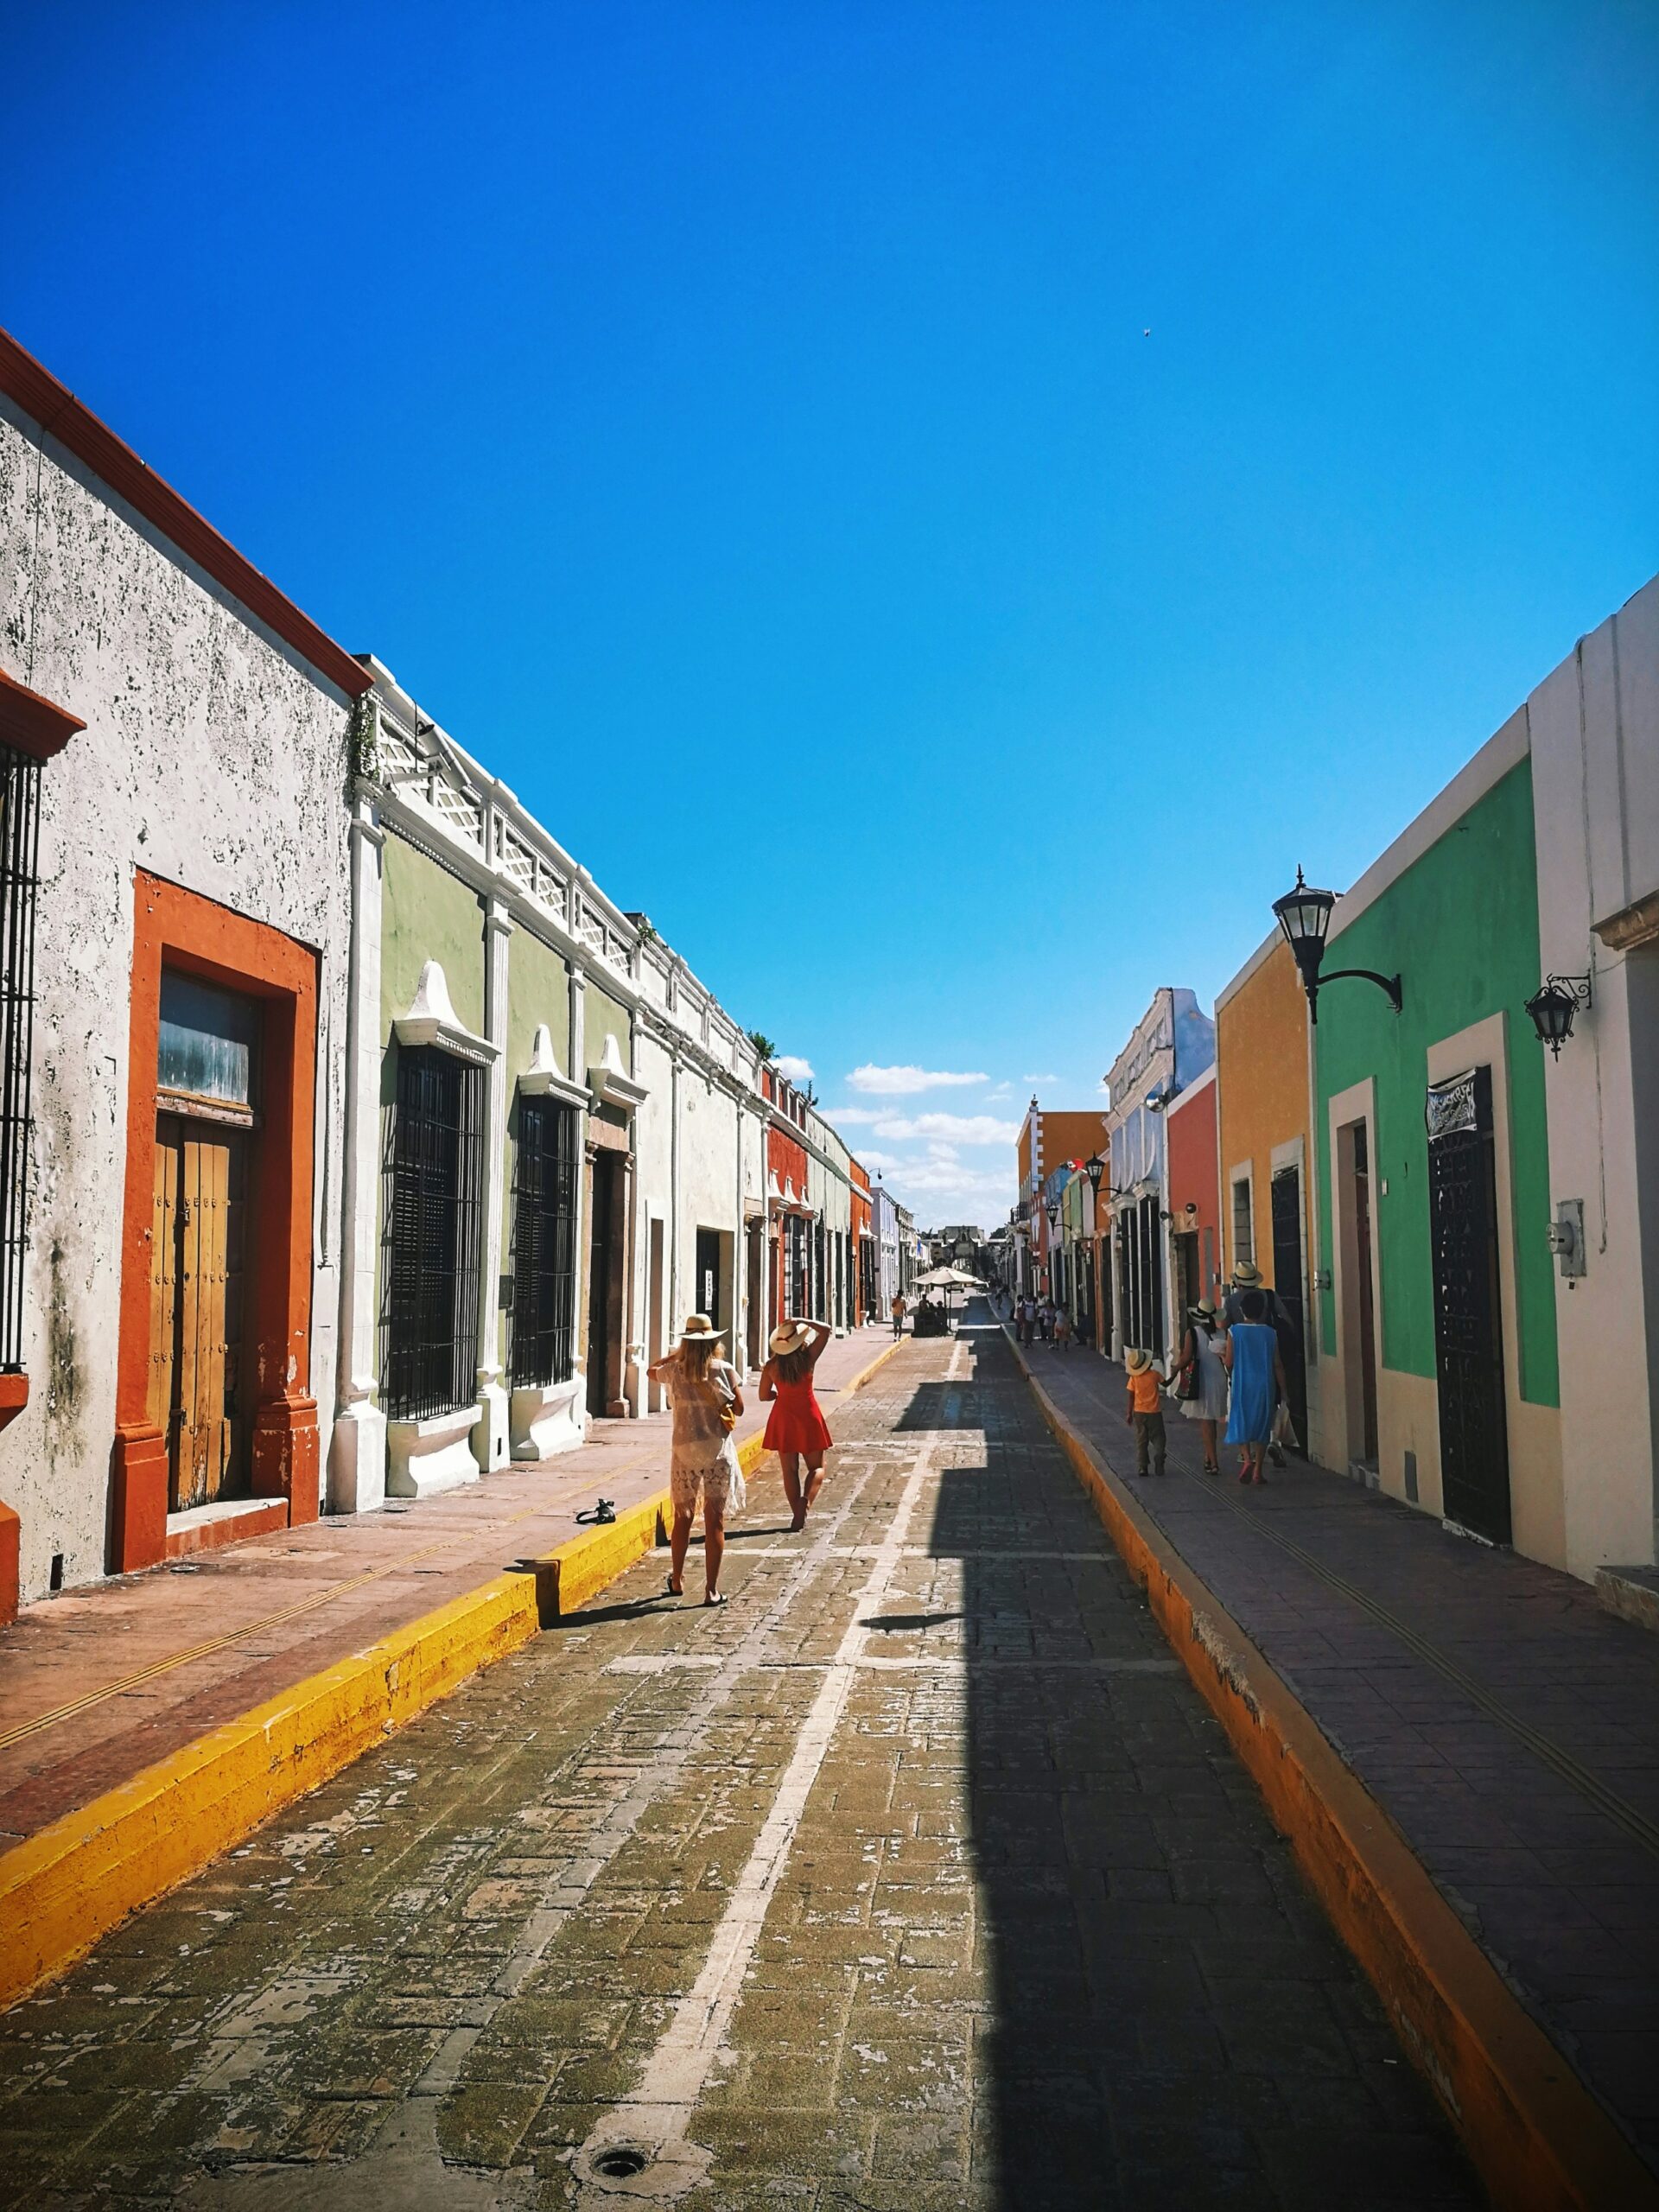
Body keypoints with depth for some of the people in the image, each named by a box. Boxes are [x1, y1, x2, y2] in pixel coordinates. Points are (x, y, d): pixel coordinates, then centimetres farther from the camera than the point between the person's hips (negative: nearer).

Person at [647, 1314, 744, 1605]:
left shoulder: (675, 1371, -1)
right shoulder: (724, 1371, -5)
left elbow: (651, 1370, 21)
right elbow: (738, 1408, 0)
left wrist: (675, 1354, 27)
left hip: (685, 1450, 2)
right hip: (718, 1450, -2)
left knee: (683, 1518, 17)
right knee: (715, 1521, 1)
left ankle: (677, 1581, 29)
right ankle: (711, 1590, 1)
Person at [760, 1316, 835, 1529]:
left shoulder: (771, 1366, -8)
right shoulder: (808, 1358, -11)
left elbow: (764, 1396, 3)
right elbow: (826, 1331, -4)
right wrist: (801, 1321, -10)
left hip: (783, 1418, 1)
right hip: (809, 1416, -1)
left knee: (790, 1470, 9)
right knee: (816, 1467, 10)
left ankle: (797, 1516, 5)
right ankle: (807, 1498, -17)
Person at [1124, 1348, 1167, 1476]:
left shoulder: (1134, 1378, -6)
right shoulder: (1155, 1374, -10)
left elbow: (1131, 1397, -2)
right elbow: (1165, 1384, 6)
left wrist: (1129, 1413, 6)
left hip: (1139, 1413, 2)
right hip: (1154, 1413, -2)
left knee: (1141, 1441, 9)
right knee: (1158, 1439, 8)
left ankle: (1141, 1467, 3)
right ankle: (1158, 1466, -3)